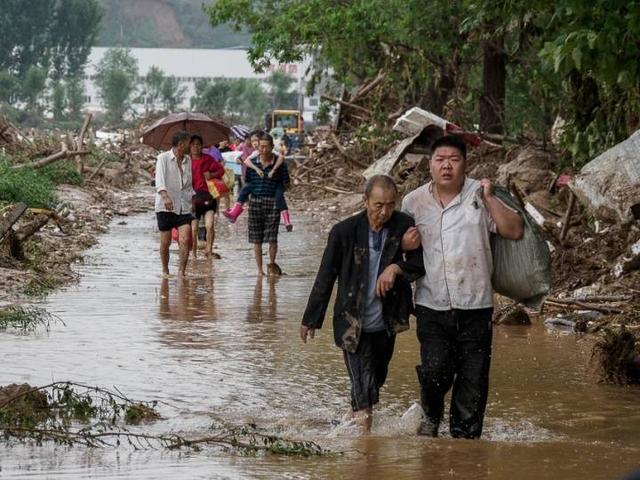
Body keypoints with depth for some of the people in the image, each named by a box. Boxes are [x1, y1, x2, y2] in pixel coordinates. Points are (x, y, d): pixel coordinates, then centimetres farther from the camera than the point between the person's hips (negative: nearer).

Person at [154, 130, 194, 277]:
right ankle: (165, 271, 22)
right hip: (166, 207, -4)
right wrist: (165, 196, -36)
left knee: (185, 240, -12)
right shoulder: (163, 158, -5)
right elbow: (159, 179, -20)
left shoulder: (188, 160, 12)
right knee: (165, 242, 3)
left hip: (184, 206, 4)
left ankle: (181, 272, -9)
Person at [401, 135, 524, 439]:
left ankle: (465, 433, 15)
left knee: (473, 377, 2)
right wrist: (405, 244, -3)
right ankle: (432, 417, 19)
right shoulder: (414, 202, 5)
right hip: (432, 306, 0)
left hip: (475, 305, 0)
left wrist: (489, 199, -14)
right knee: (435, 371, -10)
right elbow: (401, 243, 20)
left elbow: (514, 231, -7)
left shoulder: (480, 195, 0)